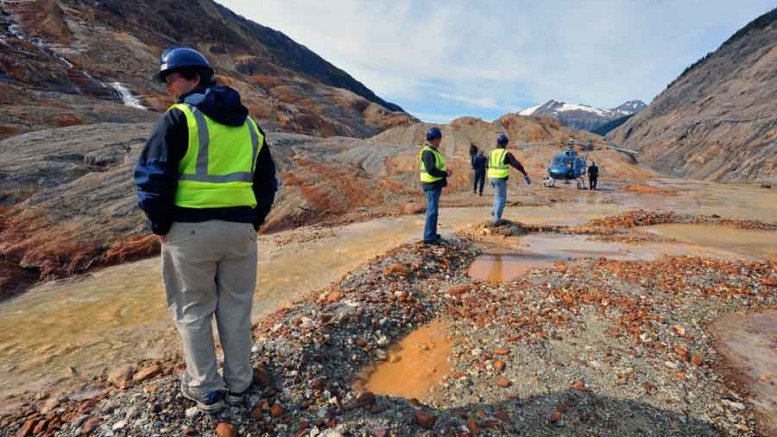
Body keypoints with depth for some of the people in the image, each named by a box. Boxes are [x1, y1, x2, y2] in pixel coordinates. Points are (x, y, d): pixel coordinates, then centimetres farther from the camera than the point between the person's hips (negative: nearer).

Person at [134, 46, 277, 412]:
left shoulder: (179, 118, -5)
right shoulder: (248, 125, 13)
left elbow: (152, 175, -12)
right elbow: (267, 181, 15)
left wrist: (160, 224, -1)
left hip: (190, 229, -4)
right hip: (240, 229, 5)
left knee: (193, 311, 12)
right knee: (236, 309, 15)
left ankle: (205, 389, 23)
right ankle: (238, 383, 27)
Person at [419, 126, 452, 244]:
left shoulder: (432, 151, 15)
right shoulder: (428, 152, -19)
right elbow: (431, 170, -27)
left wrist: (445, 170, 5)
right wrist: (445, 174, -16)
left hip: (435, 184, 11)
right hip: (432, 185, -11)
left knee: (432, 210, 17)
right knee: (432, 211, -7)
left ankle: (432, 234, 29)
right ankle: (428, 237, -3)